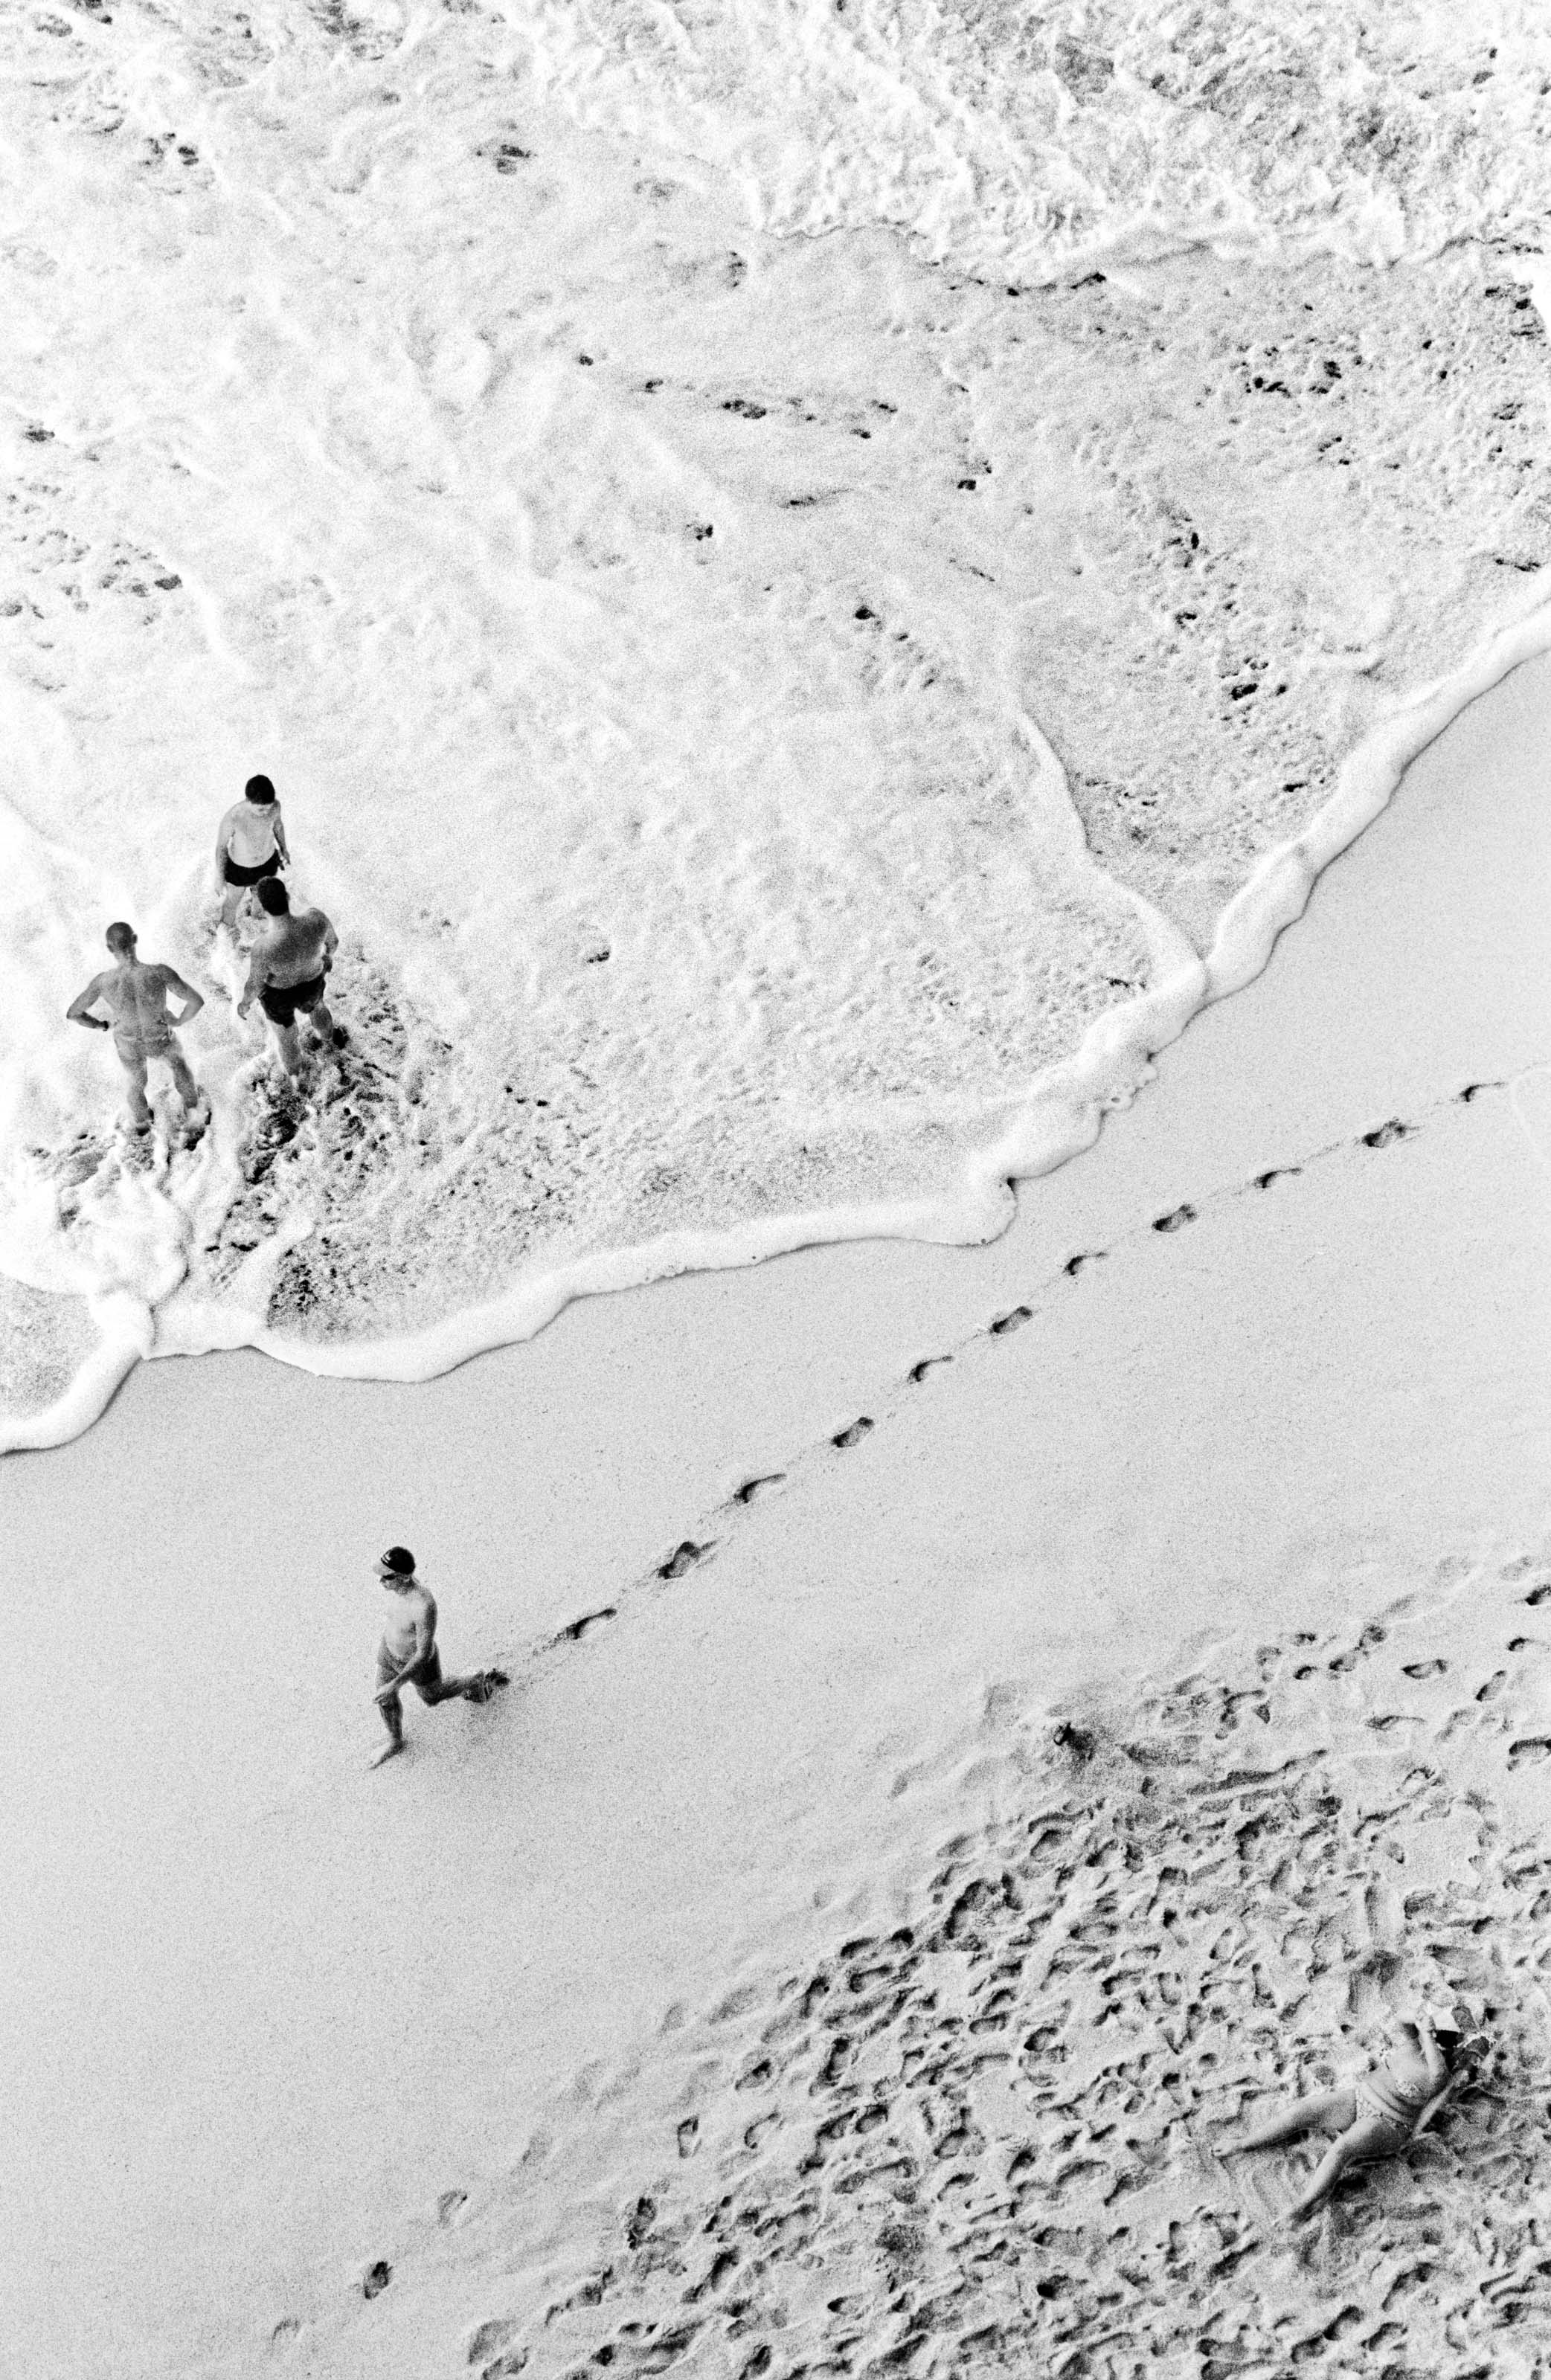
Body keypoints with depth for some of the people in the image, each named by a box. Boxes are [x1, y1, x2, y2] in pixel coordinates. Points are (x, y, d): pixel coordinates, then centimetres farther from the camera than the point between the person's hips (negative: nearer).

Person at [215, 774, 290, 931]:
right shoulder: (232, 818, -40)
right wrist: (220, 879, -8)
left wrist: (283, 849, 13)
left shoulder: (274, 806, -30)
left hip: (268, 861, 3)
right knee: (233, 901, 27)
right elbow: (221, 847, -20)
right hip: (239, 866, -3)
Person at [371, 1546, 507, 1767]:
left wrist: (395, 1684, -30)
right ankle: (395, 1742, 54)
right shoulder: (396, 1579, -25)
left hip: (418, 1661, -5)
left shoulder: (424, 1607, -47)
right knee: (385, 1700, 25)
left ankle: (478, 1681, 53)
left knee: (432, 1697, 27)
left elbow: (424, 1654, -35)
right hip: (389, 1649, 5)